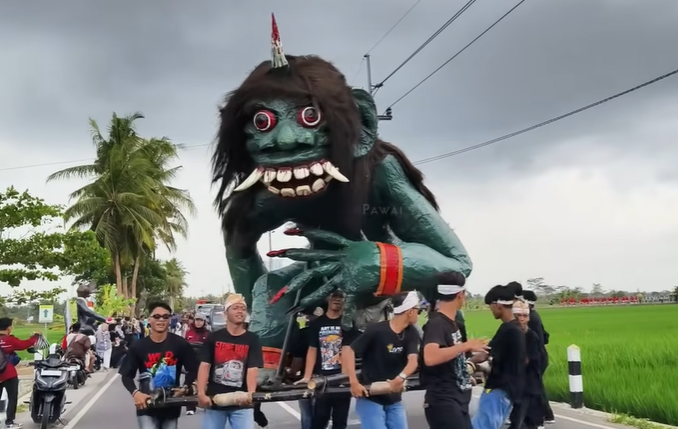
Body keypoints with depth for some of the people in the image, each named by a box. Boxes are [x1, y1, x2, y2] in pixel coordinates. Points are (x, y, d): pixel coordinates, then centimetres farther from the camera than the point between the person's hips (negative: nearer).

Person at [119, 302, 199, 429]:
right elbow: (126, 375, 0)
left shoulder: (180, 344, -4)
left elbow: (193, 370, 3)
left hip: (171, 406, 1)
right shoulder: (138, 346, -3)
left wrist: (185, 387, -13)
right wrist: (135, 393, -18)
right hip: (147, 407, -1)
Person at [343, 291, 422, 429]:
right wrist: (354, 382, -28)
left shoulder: (411, 333, -2)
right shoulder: (376, 330, -18)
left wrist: (401, 378, -37)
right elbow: (348, 350, -21)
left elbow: (413, 360, -17)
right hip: (370, 398, -6)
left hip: (394, 399, 6)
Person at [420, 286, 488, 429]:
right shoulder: (436, 323, -16)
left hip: (459, 400, 10)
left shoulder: (452, 322, 13)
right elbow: (430, 358, -35)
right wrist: (466, 345, -27)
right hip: (443, 401, -10)